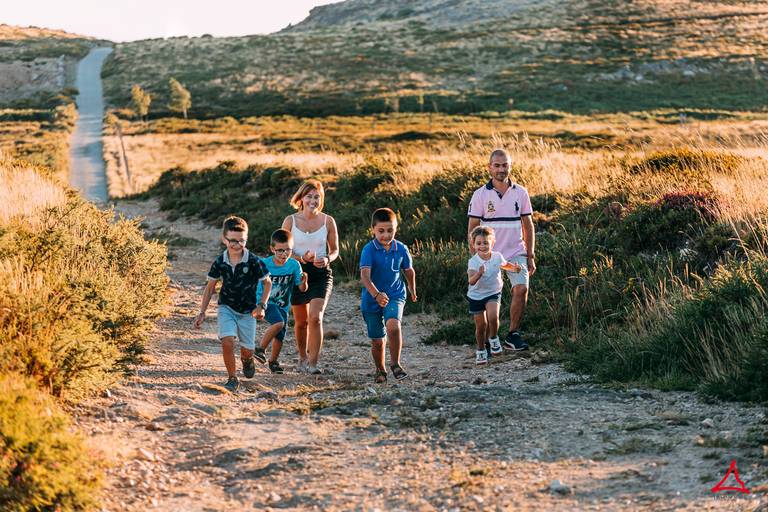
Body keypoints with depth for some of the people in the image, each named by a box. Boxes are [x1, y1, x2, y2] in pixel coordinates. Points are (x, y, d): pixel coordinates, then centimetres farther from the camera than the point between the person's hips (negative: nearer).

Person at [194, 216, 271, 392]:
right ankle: (232, 379, -3)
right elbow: (210, 287, 1)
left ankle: (247, 359, 45)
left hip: (248, 311, 0)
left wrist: (262, 306, -13)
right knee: (227, 341, -20)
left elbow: (267, 283, -4)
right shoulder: (219, 262, -12)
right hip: (227, 308, 0)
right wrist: (202, 313, 0)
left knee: (247, 349, 6)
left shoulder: (254, 262, -18)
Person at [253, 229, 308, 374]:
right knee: (279, 323, -29)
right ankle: (260, 349, -12)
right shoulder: (264, 265, -15)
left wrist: (303, 282, -32)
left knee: (279, 337, 6)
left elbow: (302, 289, -10)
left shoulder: (294, 265, -9)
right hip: (264, 301, -4)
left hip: (282, 306, 4)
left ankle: (273, 361, 32)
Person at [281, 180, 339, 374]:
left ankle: (313, 362, -11)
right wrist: (302, 258, -19)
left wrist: (327, 259, -15)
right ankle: (302, 358, 33)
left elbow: (335, 250, 7)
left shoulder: (328, 221, -2)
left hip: (321, 274, -1)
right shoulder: (290, 221, -3)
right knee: (301, 321, 12)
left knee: (315, 317, -18)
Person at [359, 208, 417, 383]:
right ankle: (380, 370, 34)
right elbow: (365, 275, -28)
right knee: (377, 341, 9)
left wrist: (412, 292, 28)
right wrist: (376, 295, -43)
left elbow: (409, 271, 14)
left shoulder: (401, 249, -4)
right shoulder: (369, 250, -15)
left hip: (395, 296, 1)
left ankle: (395, 363, -13)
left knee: (393, 326, -28)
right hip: (371, 299, -1)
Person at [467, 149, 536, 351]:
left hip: (516, 253, 1)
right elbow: (472, 230, -1)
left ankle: (513, 335, -4)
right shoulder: (480, 195, -2)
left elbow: (528, 226, 10)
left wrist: (531, 256, 7)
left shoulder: (520, 193, 4)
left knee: (521, 288, -16)